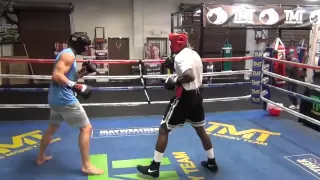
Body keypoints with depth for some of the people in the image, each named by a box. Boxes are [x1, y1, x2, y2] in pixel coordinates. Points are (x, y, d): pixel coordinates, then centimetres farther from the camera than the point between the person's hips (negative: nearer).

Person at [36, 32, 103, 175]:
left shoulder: (67, 54, 16)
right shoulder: (68, 55, -15)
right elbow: (57, 76, -26)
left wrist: (82, 72, 9)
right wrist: (75, 86, -32)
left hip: (56, 98, 10)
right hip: (65, 99, -10)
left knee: (52, 127, 26)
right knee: (86, 128, -4)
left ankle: (41, 157, 42)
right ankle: (86, 166, 0)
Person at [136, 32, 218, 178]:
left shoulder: (181, 56, -17)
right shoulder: (194, 54, 11)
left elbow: (190, 76, -32)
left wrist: (175, 81, -17)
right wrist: (173, 67, 10)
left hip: (183, 97, -8)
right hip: (196, 96, 9)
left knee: (163, 130, 1)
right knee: (200, 130, 21)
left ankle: (154, 168, 5)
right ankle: (212, 162, 32)